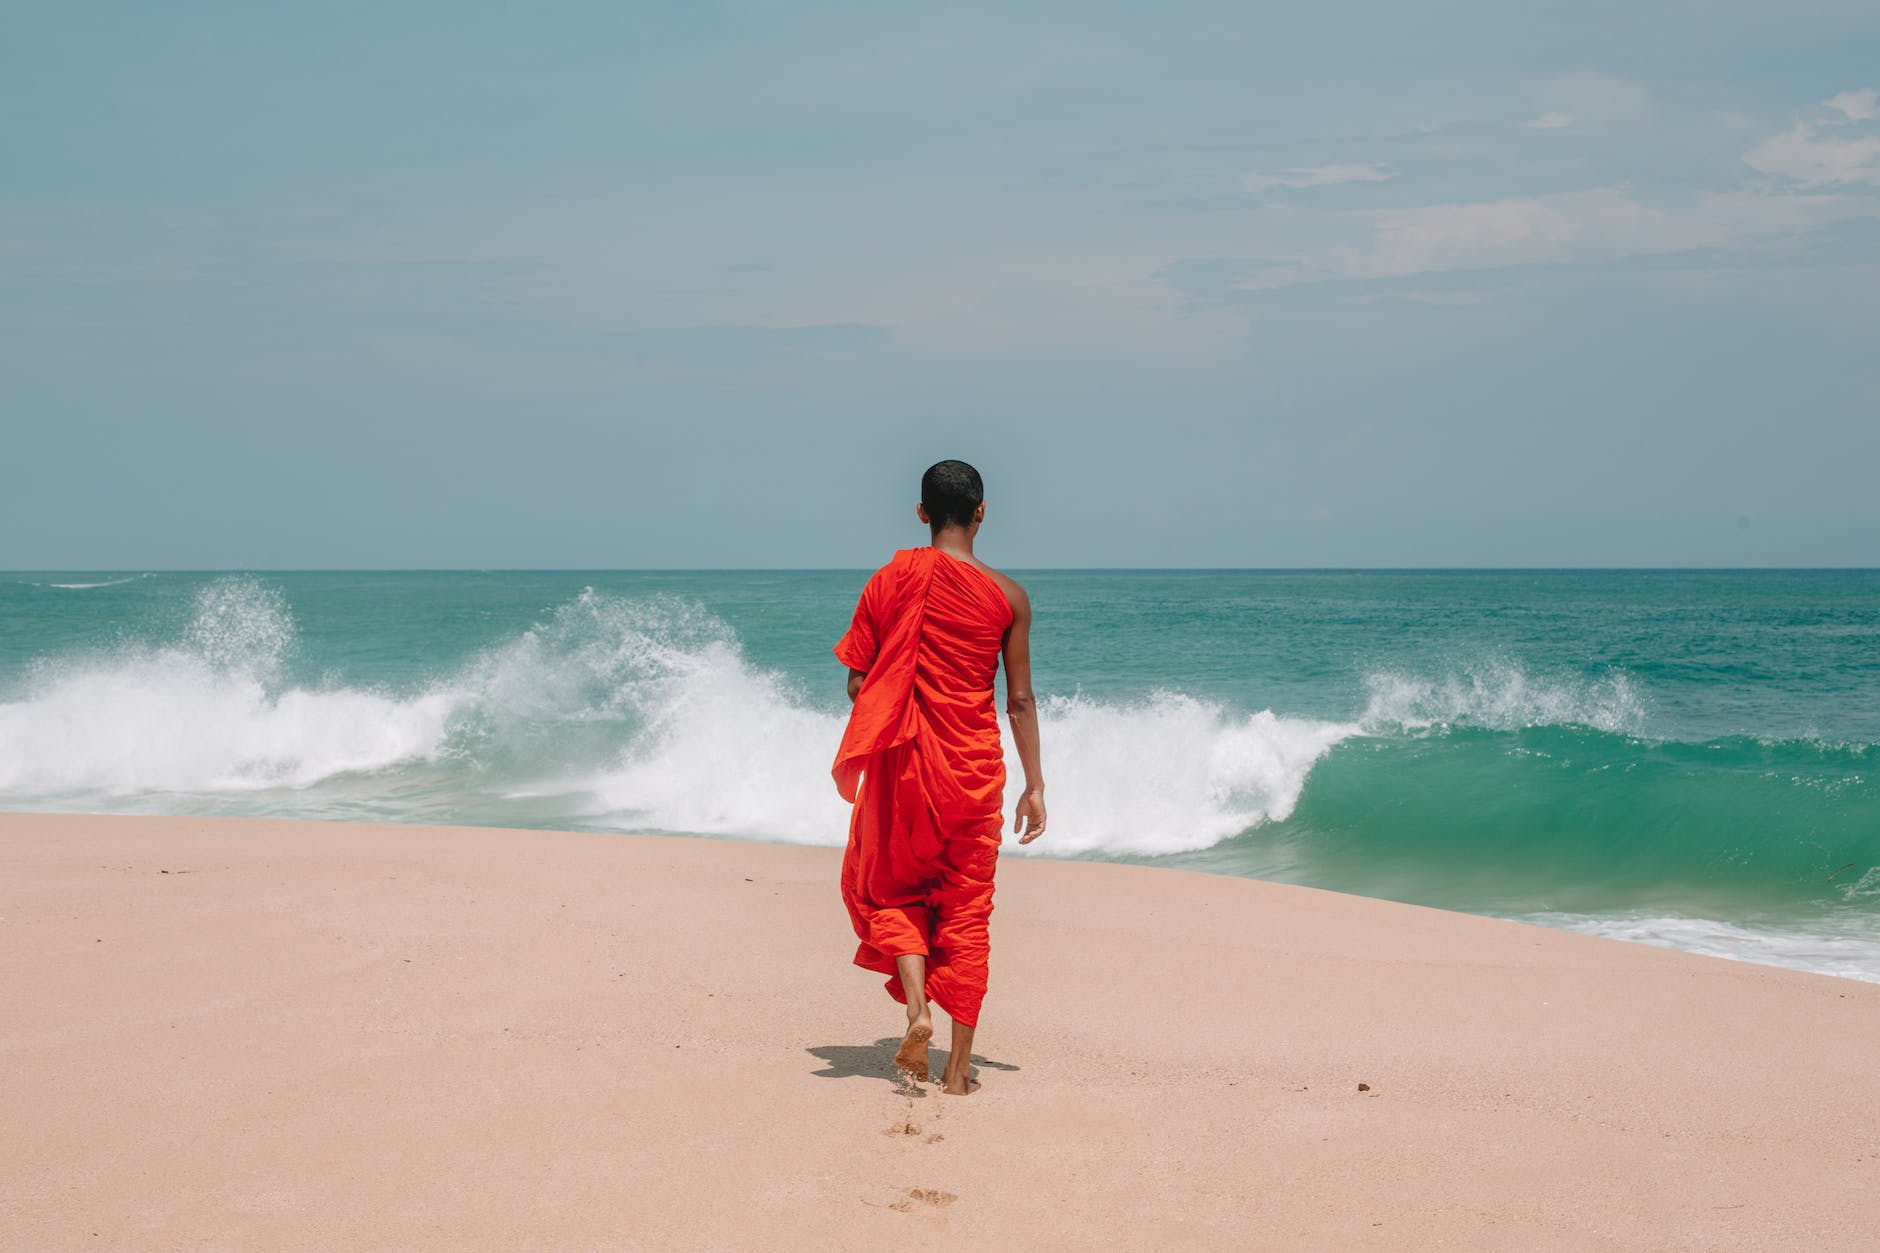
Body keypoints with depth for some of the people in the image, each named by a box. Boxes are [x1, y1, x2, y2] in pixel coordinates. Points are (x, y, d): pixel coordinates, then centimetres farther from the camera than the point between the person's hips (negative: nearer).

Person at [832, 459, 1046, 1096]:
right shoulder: (1007, 596, -3)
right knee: (967, 910, 8)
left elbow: (857, 682, -2)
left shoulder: (891, 580, -3)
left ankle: (916, 1009, -7)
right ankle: (959, 1065, 9)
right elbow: (1020, 700, -1)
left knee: (893, 891, 17)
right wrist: (1034, 785, 7)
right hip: (974, 769, 0)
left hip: (901, 767, 0)